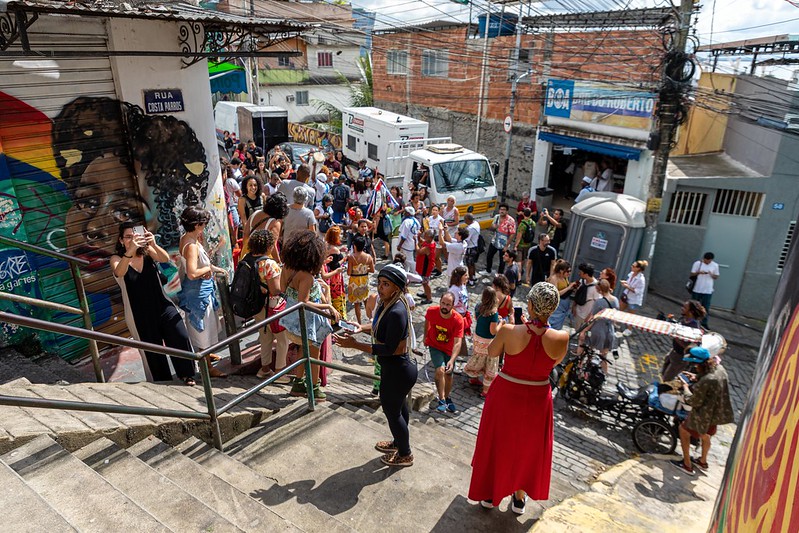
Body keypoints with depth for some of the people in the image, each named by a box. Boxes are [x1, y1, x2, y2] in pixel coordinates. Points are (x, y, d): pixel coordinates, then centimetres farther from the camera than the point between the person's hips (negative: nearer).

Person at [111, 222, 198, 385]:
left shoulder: (147, 251, -1)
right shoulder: (117, 258, -6)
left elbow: (165, 259, -20)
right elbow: (119, 272, -28)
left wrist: (153, 244, -39)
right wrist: (130, 250, -44)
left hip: (162, 305, 1)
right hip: (139, 314, -1)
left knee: (181, 337, -13)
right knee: (152, 351, 9)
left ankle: (186, 374, 8)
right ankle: (162, 382, 30)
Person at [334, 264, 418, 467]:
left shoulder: (396, 312, -32)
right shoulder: (387, 303, -3)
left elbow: (389, 348, -29)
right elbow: (381, 327, 14)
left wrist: (355, 344, -29)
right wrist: (362, 328, -3)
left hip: (396, 372, -9)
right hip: (398, 368, 9)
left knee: (392, 411, 13)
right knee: (399, 406, 28)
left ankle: (405, 455, 36)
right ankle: (398, 442, 53)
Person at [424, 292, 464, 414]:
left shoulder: (458, 320, -30)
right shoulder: (431, 311, -25)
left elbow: (458, 342, -35)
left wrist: (452, 360, -46)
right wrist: (425, 337, 11)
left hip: (449, 349, 1)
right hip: (434, 346, 0)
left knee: (449, 375, 14)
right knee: (440, 370, -22)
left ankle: (448, 398, 40)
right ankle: (442, 400, -8)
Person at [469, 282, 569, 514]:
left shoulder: (509, 331, -24)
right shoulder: (561, 338, -20)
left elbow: (492, 352, -4)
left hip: (506, 395, -1)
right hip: (537, 400, 1)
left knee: (498, 444, 22)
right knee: (527, 448, 24)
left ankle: (490, 494, 41)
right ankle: (519, 497, 43)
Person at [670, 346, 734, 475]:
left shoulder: (705, 381, -36)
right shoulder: (719, 368, -10)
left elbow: (694, 401, -25)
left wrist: (685, 387, -10)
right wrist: (696, 377, 0)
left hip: (705, 415, -8)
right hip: (718, 412, 8)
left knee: (683, 430, 14)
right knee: (705, 434, 31)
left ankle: (687, 465, 25)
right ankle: (703, 461, 53)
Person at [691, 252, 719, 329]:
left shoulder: (715, 265, 2)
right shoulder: (697, 263, -4)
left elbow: (716, 277, 8)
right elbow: (692, 274, -1)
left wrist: (712, 274, -13)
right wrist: (699, 272, -20)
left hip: (708, 291, 1)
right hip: (697, 289, -1)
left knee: (706, 308, 1)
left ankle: (704, 323, 7)